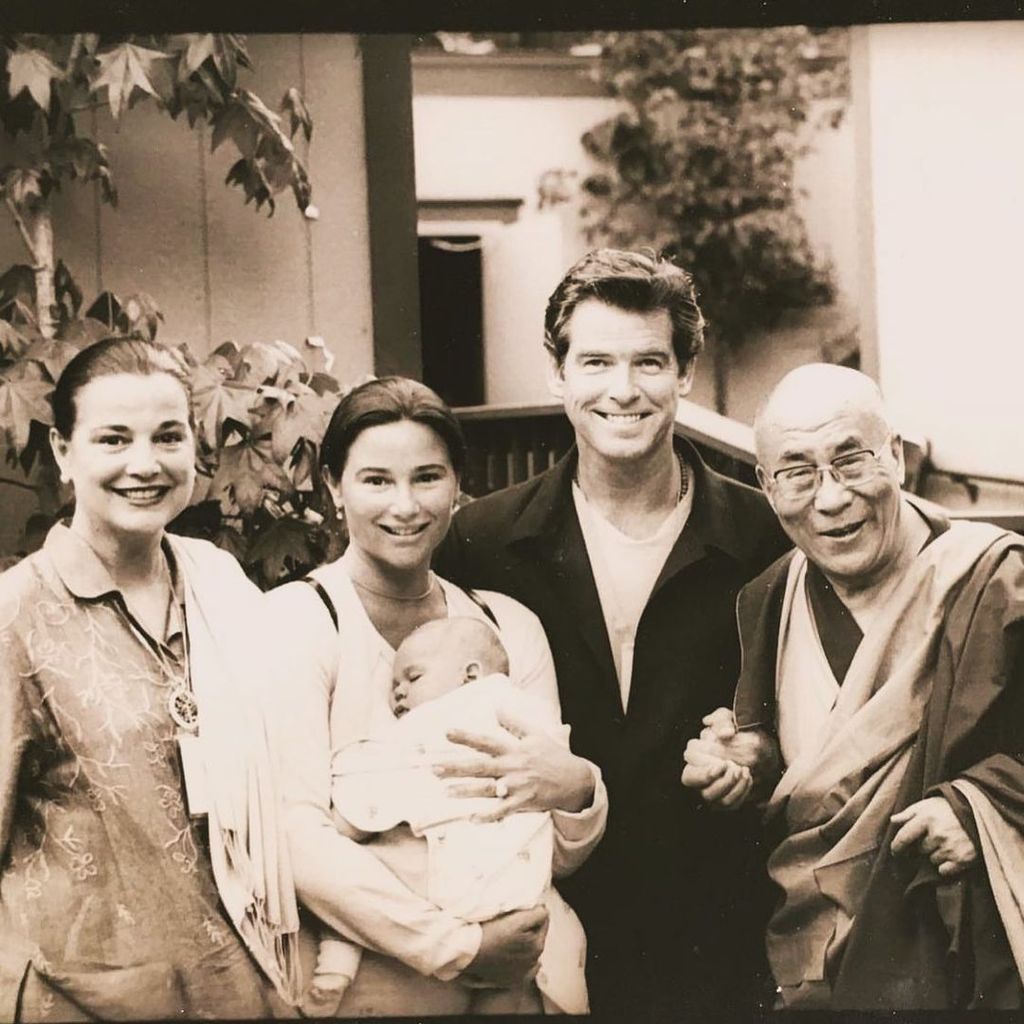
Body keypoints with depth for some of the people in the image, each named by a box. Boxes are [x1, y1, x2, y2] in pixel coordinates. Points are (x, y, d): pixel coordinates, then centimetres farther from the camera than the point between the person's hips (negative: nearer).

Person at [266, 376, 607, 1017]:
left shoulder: (511, 626, 3)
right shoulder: (294, 620, -9)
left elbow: (558, 855, 2)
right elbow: (295, 834, -19)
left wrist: (575, 791, -19)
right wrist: (460, 947, -22)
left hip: (521, 979, 4)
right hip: (366, 984, -3)